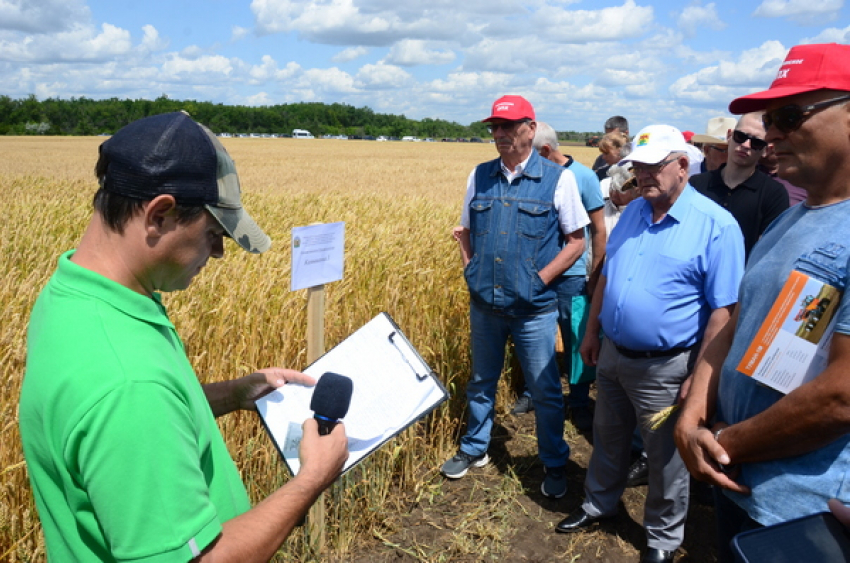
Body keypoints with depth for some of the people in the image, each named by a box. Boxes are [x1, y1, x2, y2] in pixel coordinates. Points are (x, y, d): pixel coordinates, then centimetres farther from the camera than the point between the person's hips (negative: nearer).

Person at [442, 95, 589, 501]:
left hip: (534, 309, -3)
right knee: (481, 383, 20)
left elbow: (576, 241, -4)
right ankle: (474, 450, 40)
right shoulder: (480, 176, 4)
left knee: (545, 391, 9)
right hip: (484, 304, 4)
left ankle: (554, 464, 30)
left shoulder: (558, 178, -7)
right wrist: (469, 269, 0)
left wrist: (540, 279, -14)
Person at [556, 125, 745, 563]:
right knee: (608, 439, 23)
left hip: (665, 368, -6)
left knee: (665, 458, 13)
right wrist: (591, 332, 12)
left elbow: (723, 312, -17)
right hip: (612, 355, 6)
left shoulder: (716, 225, -16)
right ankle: (598, 505, 46)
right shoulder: (633, 212, 3)